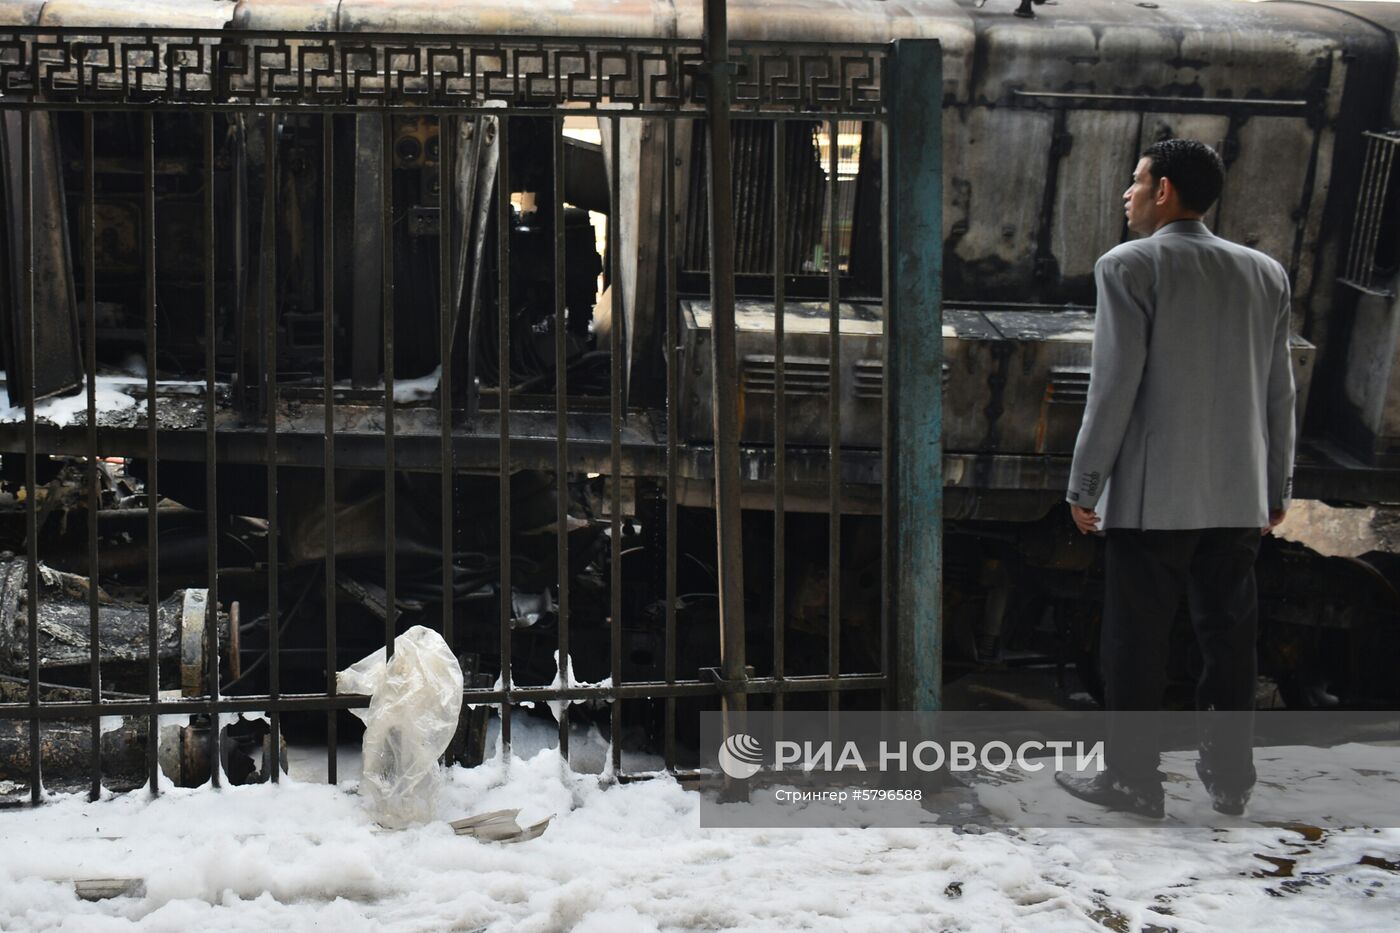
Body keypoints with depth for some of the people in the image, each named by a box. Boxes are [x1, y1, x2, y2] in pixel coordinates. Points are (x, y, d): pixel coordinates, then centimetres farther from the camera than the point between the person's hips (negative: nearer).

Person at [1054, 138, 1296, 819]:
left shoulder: (1130, 265, -8)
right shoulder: (1266, 273, 7)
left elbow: (1114, 385, -13)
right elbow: (1279, 391, 9)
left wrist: (1084, 485, -7)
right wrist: (1276, 487, 16)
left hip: (1152, 495, -5)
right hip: (1240, 497, 5)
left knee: (1135, 642, 4)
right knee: (1229, 638, 12)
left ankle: (1133, 781, 9)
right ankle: (1230, 778, 18)